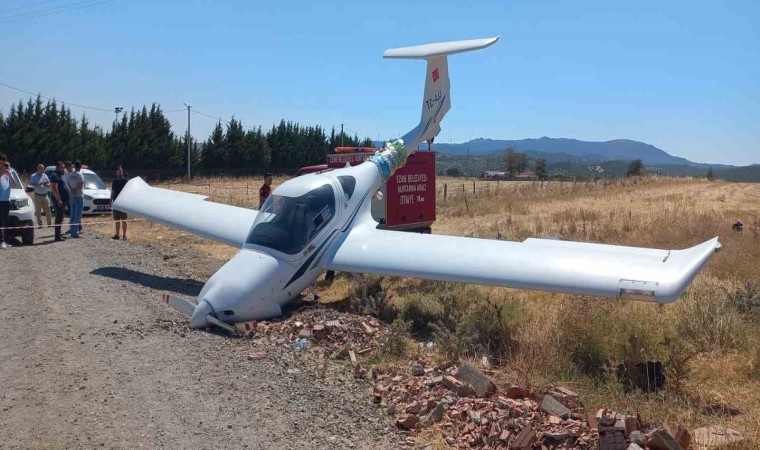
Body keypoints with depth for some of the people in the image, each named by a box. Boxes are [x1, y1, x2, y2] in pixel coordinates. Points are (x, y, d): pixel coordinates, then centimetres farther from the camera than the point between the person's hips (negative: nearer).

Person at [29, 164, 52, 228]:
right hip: (38, 195, -3)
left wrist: (46, 185, -9)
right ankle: (40, 224, 4)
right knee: (38, 211, -1)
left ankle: (49, 223, 7)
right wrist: (37, 185, -24)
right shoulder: (34, 176, -1)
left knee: (47, 210, 2)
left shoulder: (45, 176, 11)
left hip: (45, 195, 4)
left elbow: (49, 184, 13)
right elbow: (30, 184, -10)